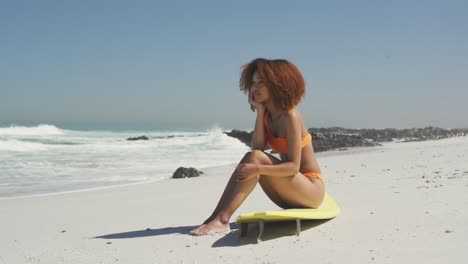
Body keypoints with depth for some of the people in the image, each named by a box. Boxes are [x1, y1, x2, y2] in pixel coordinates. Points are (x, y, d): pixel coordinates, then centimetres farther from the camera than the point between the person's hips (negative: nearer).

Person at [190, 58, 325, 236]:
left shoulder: (290, 116, -18)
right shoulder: (267, 114, 5)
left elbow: (294, 166, -22)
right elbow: (257, 148, -8)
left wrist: (257, 169, -35)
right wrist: (260, 113, -13)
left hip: (311, 189, -7)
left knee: (254, 158, -25)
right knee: (248, 162, -12)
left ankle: (222, 219, -32)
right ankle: (214, 218, -23)